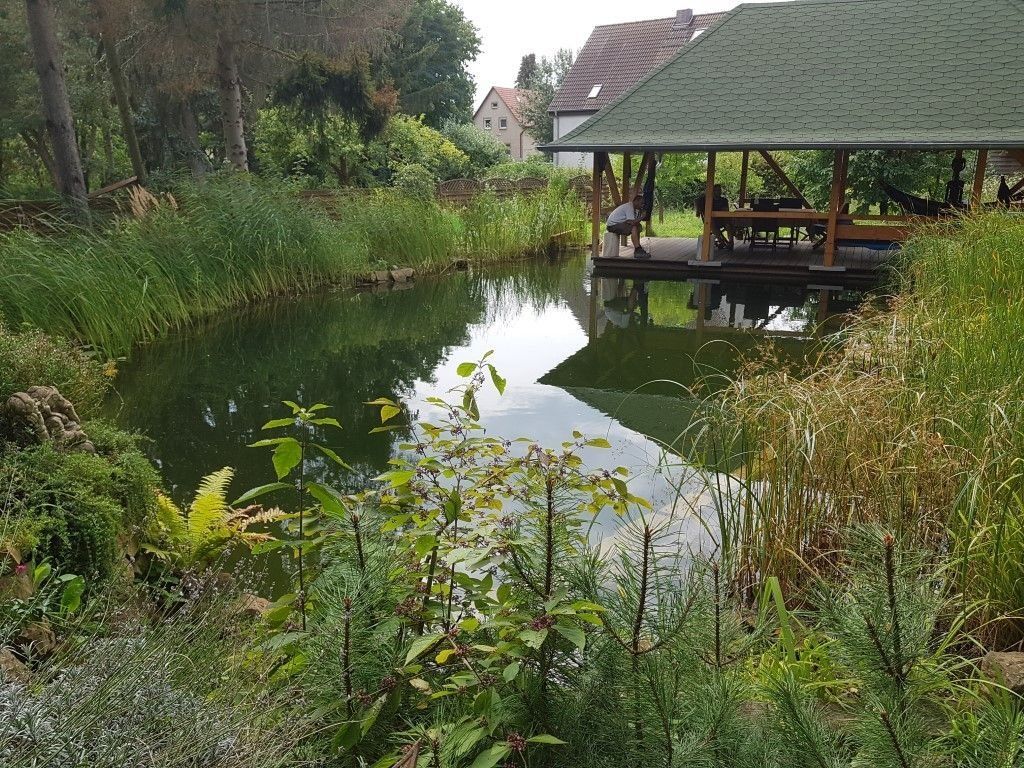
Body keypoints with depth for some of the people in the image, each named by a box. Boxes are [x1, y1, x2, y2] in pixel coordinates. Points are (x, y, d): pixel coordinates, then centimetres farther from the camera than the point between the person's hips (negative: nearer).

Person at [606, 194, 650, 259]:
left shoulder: (633, 207, 13)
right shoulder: (629, 207, -18)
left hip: (619, 223, 11)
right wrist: (642, 217, -17)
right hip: (612, 225, -11)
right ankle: (637, 251, -27)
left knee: (637, 226, 12)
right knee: (633, 228, -27)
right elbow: (632, 222, -29)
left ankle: (638, 248, 8)